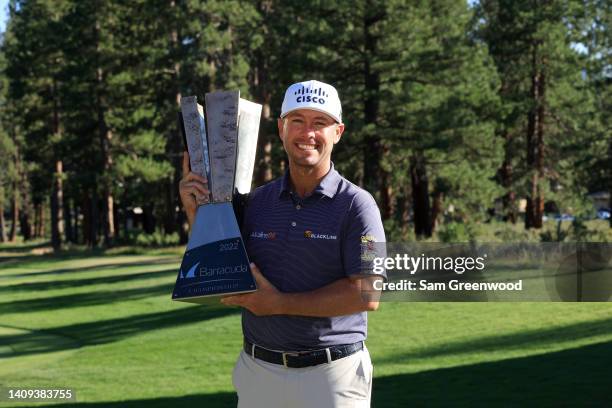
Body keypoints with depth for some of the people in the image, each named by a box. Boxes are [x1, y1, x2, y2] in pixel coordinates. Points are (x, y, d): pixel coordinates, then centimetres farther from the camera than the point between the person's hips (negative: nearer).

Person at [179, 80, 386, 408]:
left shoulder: (356, 204, -7)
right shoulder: (257, 202, 7)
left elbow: (367, 294, -15)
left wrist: (280, 303, -14)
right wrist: (197, 214, 0)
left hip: (331, 375, -4)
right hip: (258, 371, 4)